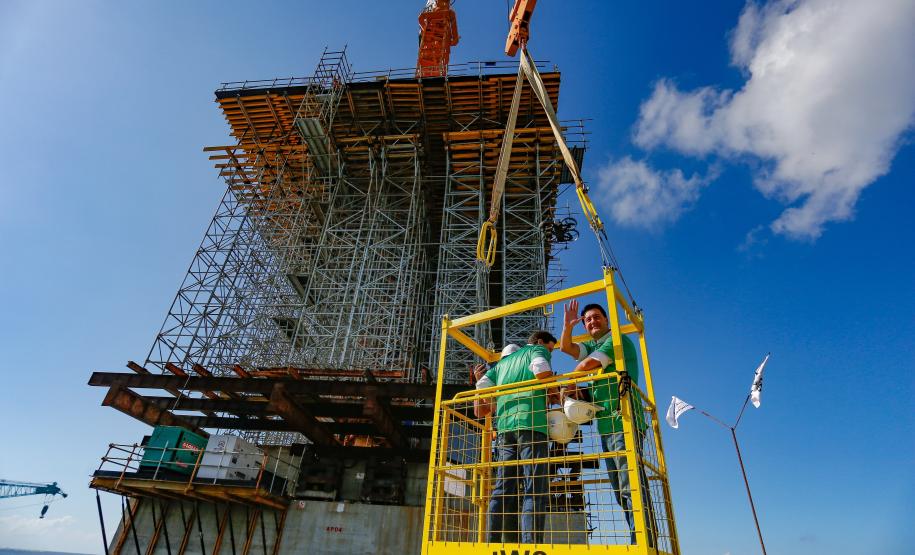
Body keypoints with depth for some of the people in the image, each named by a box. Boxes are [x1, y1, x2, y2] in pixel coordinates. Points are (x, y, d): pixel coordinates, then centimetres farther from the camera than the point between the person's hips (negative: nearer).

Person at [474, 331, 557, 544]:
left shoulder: (503, 361, 30)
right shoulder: (537, 350, 13)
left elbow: (482, 385, 18)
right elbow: (541, 370, -9)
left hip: (504, 426, 6)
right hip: (531, 423, -6)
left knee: (503, 489, 4)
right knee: (535, 489, -7)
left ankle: (494, 543, 0)